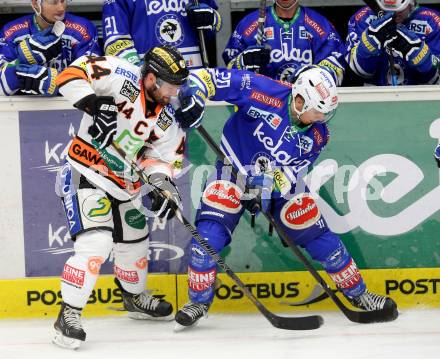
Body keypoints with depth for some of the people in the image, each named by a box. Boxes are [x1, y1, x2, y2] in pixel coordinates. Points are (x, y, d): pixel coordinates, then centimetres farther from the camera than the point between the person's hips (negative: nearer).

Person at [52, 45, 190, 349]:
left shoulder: (166, 118, 3)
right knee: (95, 244, -23)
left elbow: (161, 157, 6)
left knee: (134, 244, 23)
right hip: (86, 175, -8)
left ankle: (135, 297, 52)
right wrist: (93, 102, -36)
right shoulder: (121, 78, -18)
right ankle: (68, 315, -15)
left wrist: (162, 182, -14)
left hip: (124, 185, 8)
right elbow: (72, 75, -23)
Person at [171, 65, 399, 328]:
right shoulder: (263, 91, -26)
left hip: (281, 181, 3)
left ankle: (358, 294, 18)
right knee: (210, 231, -21)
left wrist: (269, 183, -32)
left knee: (319, 236, 2)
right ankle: (199, 301, -5)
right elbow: (210, 78, -24)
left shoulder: (317, 135, -12)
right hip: (235, 171, -3)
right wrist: (192, 98, -43)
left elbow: (293, 171, -13)